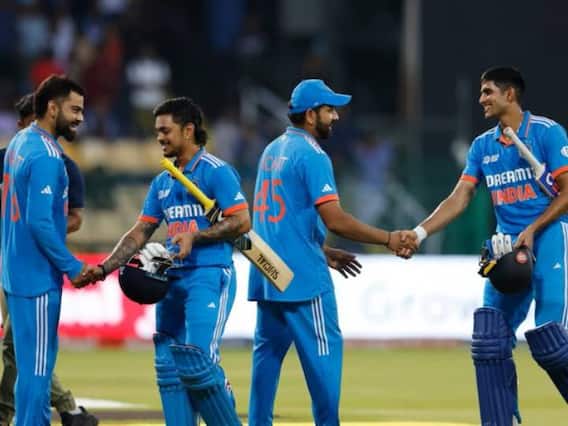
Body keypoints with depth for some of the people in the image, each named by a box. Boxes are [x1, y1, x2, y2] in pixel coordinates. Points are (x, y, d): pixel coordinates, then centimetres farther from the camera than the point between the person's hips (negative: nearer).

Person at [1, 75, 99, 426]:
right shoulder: (46, 157, -18)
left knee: (35, 361, 15)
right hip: (38, 276, -9)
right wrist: (72, 267, -14)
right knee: (36, 365, -6)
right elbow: (40, 222, -23)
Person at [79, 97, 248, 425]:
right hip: (172, 277, 8)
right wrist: (104, 268, 7)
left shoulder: (216, 171, -6)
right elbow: (141, 232, 18)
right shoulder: (163, 182, 18)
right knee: (168, 367, 5)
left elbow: (241, 222, -12)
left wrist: (195, 237, -17)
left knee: (196, 360, -19)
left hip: (209, 277, -8)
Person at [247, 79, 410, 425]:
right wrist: (388, 239, -12)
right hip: (303, 278, -8)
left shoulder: (272, 151, 16)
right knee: (324, 351, -4)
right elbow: (334, 219, -19)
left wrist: (324, 252, 23)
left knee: (267, 354, 10)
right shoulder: (312, 155, -12)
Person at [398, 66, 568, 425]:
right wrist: (420, 233, -6)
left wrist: (532, 230, -16)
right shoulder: (483, 146, 12)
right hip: (507, 246, 6)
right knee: (490, 340, -1)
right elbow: (459, 199, 7)